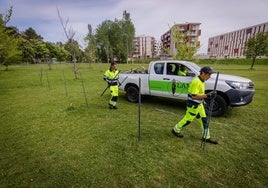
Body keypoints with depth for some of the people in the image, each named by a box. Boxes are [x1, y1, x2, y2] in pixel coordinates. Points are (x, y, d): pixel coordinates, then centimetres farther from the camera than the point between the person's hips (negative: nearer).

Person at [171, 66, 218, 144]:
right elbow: (194, 96, -30)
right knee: (188, 120, 5)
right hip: (193, 105, -10)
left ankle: (206, 137, 28)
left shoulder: (201, 80, 7)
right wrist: (207, 95, -31)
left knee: (204, 120, 14)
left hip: (199, 104, 10)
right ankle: (175, 130, 25)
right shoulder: (196, 82, -25)